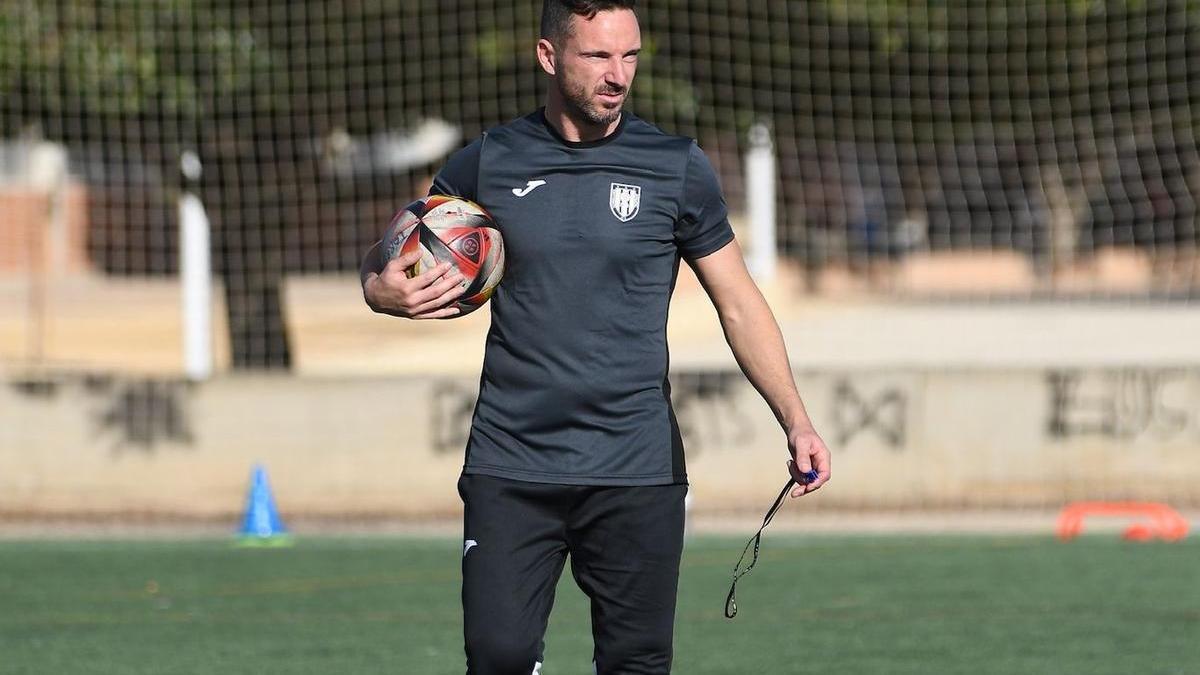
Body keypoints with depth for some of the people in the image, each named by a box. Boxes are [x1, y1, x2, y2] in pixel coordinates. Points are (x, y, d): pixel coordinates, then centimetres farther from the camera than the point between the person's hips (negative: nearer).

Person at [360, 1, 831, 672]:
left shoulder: (677, 168, 2)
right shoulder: (489, 163, 5)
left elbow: (740, 306, 7)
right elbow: (389, 258, 17)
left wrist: (795, 421, -4)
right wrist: (380, 289, -8)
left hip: (637, 474, 0)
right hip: (510, 467, 0)